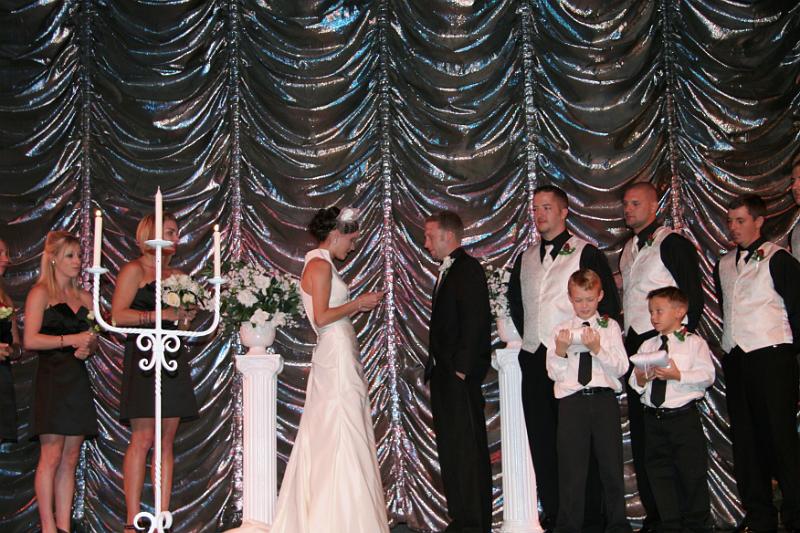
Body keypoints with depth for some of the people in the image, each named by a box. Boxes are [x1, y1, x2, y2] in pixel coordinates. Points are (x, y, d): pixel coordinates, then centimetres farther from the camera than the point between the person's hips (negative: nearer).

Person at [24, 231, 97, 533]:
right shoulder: (41, 293, -1)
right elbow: (31, 340, -9)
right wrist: (71, 340, -15)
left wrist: (88, 347, -1)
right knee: (51, 456, -7)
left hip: (78, 380, 6)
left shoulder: (84, 298, 15)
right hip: (52, 379, -6)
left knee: (71, 459, 5)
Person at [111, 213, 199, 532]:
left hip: (173, 359, 7)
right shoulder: (135, 270, 0)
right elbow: (118, 316, -10)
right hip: (143, 358, -6)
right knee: (143, 438, -10)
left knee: (167, 441, 3)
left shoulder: (176, 275, 19)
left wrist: (188, 311, 4)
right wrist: (162, 314, -15)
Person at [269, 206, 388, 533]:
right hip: (337, 356, -10)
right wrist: (358, 303, -10)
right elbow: (321, 317, -19)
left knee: (326, 437, 11)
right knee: (342, 437, -7)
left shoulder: (320, 264, 17)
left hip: (335, 356, 10)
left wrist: (357, 306, 13)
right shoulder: (320, 265, -12)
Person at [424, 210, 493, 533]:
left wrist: (462, 369, -20)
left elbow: (476, 323, -17)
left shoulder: (469, 269, -9)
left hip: (461, 376, -10)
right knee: (449, 449, 12)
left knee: (468, 449, -5)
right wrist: (434, 367, 14)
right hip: (443, 374, 10)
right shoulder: (446, 271, 20)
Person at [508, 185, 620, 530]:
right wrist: (527, 336, 14)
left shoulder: (585, 253, -1)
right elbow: (515, 303, 26)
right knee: (541, 440, 7)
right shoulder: (526, 259, 17)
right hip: (533, 359, 6)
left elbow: (609, 304, -3)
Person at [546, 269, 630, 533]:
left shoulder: (610, 327, 7)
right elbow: (554, 373, 5)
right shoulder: (561, 330, 8)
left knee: (611, 463, 7)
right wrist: (560, 351, -12)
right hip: (572, 401, 0)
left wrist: (598, 349, -15)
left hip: (604, 399, 0)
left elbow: (621, 367, -2)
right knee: (571, 466, 2)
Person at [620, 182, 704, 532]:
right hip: (634, 345, 8)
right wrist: (624, 340, 13)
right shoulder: (628, 249, 18)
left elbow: (693, 296, -10)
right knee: (640, 431, 9)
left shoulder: (672, 244, -7)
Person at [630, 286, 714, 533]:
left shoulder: (694, 342, 0)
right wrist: (639, 379, -11)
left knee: (693, 472, 0)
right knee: (660, 473, 8)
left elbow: (707, 376, -10)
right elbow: (634, 382, 11)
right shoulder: (647, 346, 13)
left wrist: (678, 375, -20)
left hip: (684, 417, -4)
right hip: (653, 418, 5)